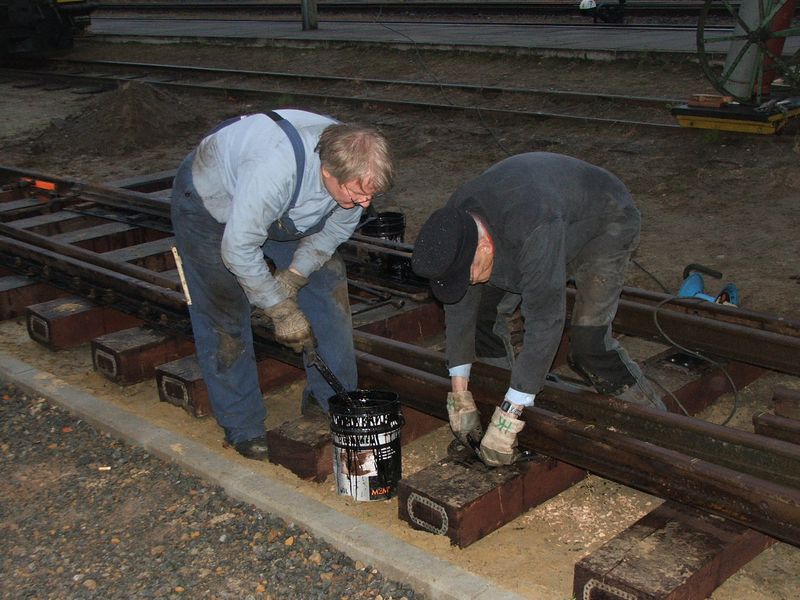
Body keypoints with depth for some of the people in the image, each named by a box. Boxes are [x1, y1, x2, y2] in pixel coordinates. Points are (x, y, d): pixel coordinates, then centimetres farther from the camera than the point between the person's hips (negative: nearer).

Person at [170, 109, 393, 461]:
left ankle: (331, 398, 11)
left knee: (329, 283, -1)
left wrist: (289, 281, -15)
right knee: (226, 317, -7)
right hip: (209, 203, -6)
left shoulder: (355, 170, -25)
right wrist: (282, 311, -25)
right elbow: (239, 250, -35)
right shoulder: (274, 170, -46)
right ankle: (242, 429, 8)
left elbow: (333, 231, -6)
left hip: (282, 212, 6)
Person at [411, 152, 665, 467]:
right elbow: (459, 304, -14)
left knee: (589, 347, -19)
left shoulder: (535, 229, -45)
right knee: (484, 311, -2)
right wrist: (459, 393, -15)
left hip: (604, 225, -7)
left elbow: (545, 321, -45)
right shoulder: (455, 222, -23)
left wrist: (508, 417, -43)